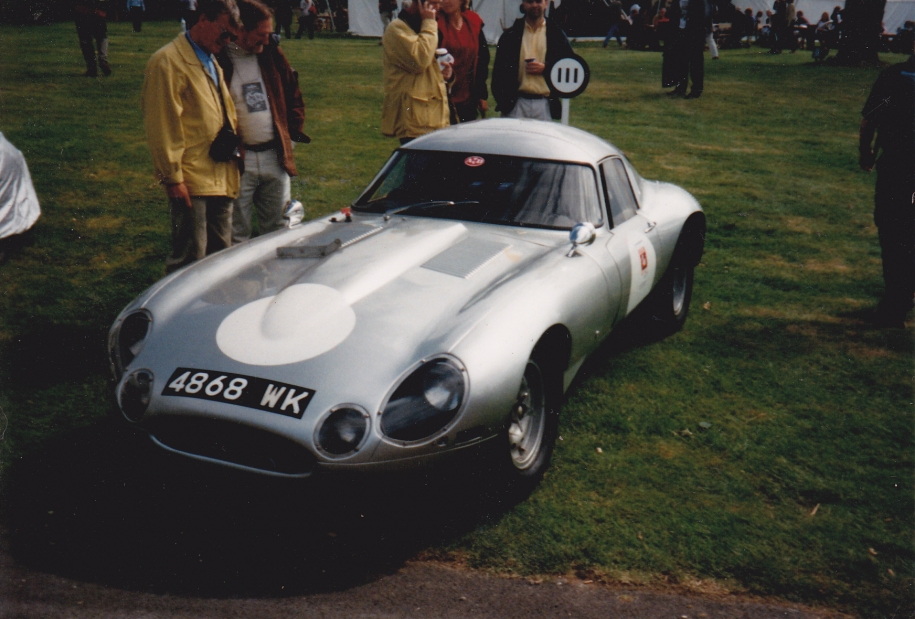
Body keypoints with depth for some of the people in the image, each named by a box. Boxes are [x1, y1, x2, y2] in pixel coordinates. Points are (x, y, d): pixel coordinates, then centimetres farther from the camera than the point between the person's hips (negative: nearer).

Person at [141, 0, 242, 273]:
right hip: (191, 180, -8)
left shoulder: (213, 61, 18)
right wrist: (173, 177, -14)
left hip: (221, 177, 8)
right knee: (190, 260, -3)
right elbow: (162, 126, -13)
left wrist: (231, 145, 14)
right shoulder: (168, 61, -9)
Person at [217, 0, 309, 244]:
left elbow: (294, 98, 17)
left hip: (276, 157, 5)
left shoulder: (273, 55, 8)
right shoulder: (218, 61, -8)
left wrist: (291, 135, 8)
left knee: (278, 230, 15)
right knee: (236, 235, 2)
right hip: (238, 161, -5)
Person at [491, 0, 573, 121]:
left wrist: (545, 68, -10)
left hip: (545, 104, 0)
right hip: (516, 103, 1)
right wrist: (501, 101, -3)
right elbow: (499, 70, 7)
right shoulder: (510, 35, 8)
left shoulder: (556, 35, 7)